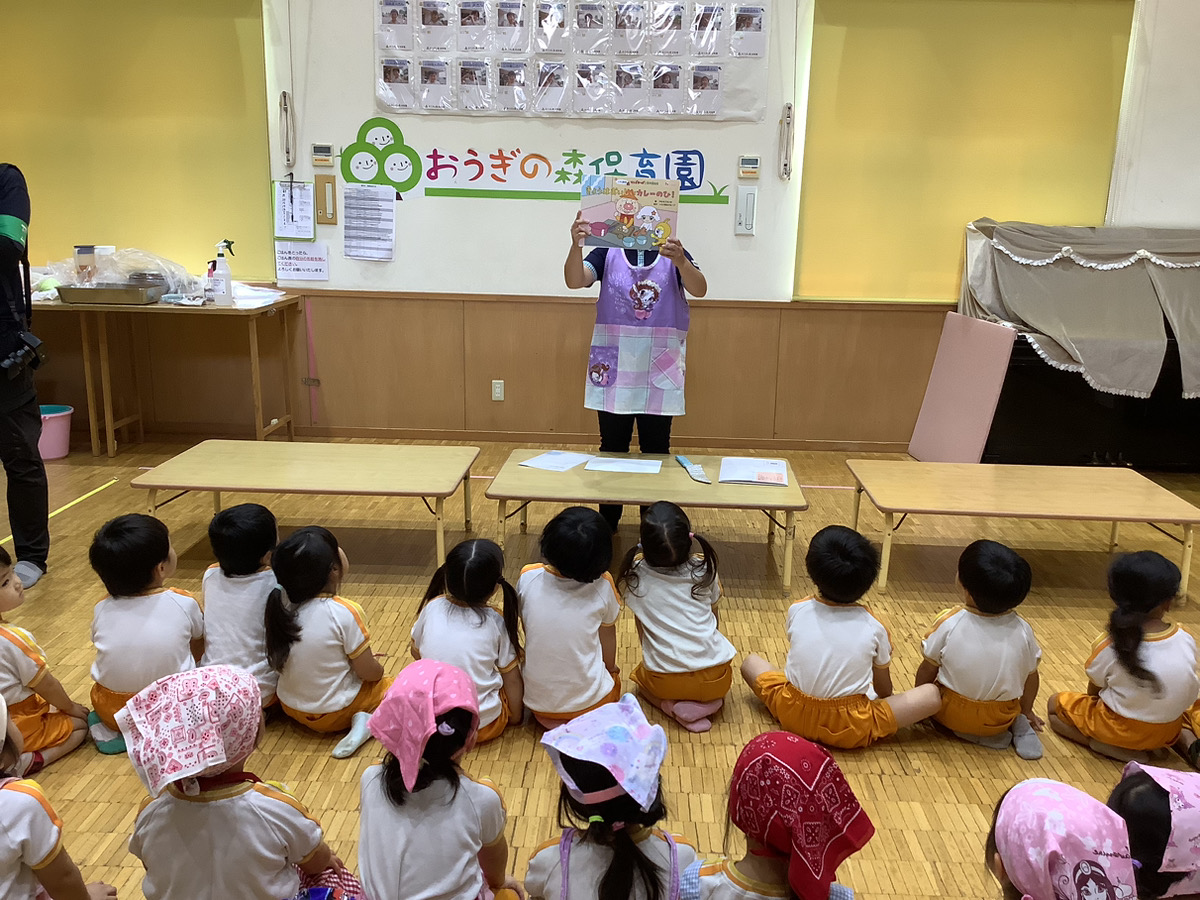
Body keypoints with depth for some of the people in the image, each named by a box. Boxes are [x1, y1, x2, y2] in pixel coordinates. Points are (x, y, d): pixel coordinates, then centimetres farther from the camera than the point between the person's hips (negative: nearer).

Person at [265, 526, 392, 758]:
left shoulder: (281, 603, -10)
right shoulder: (345, 614, -27)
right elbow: (369, 672, -18)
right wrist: (376, 665, 6)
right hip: (333, 715, -6)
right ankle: (369, 720, -7)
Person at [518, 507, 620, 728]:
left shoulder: (528, 578, -14)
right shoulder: (602, 586, -18)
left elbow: (527, 628, 3)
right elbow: (607, 637, -1)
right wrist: (610, 668, 21)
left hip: (536, 700, 2)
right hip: (589, 701, -2)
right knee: (612, 675, 31)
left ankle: (547, 717, 10)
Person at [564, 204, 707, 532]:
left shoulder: (673, 253, 2)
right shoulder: (607, 252, 2)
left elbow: (699, 289, -16)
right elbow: (575, 281, -14)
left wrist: (680, 261, -36)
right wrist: (575, 245, -33)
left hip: (659, 368, 0)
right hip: (614, 366, 0)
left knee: (656, 450, 8)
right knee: (612, 447, 9)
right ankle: (607, 523, 20)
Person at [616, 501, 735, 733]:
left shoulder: (635, 576, -8)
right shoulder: (704, 569, -5)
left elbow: (642, 629, 6)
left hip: (665, 682, 0)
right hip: (715, 679, 0)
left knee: (640, 676, 34)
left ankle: (671, 706, 6)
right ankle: (709, 702, 4)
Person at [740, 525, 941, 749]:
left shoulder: (797, 611, -6)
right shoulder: (873, 627, -10)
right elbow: (883, 687, 5)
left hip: (792, 715, 0)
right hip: (849, 730, 0)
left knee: (751, 662, 25)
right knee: (933, 694, 6)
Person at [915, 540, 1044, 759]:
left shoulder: (949, 622, -18)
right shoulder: (1021, 630, -12)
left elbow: (928, 670, -8)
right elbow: (1031, 676, 2)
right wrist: (1026, 712, 21)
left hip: (952, 713, -3)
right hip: (1001, 718, 4)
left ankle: (969, 734, 3)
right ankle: (1018, 726, 4)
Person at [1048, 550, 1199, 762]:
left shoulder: (1109, 647, -24)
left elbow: (1094, 689, -9)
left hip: (1120, 729, -5)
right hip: (1169, 733, 5)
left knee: (1055, 703, 14)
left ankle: (1107, 746, -4)